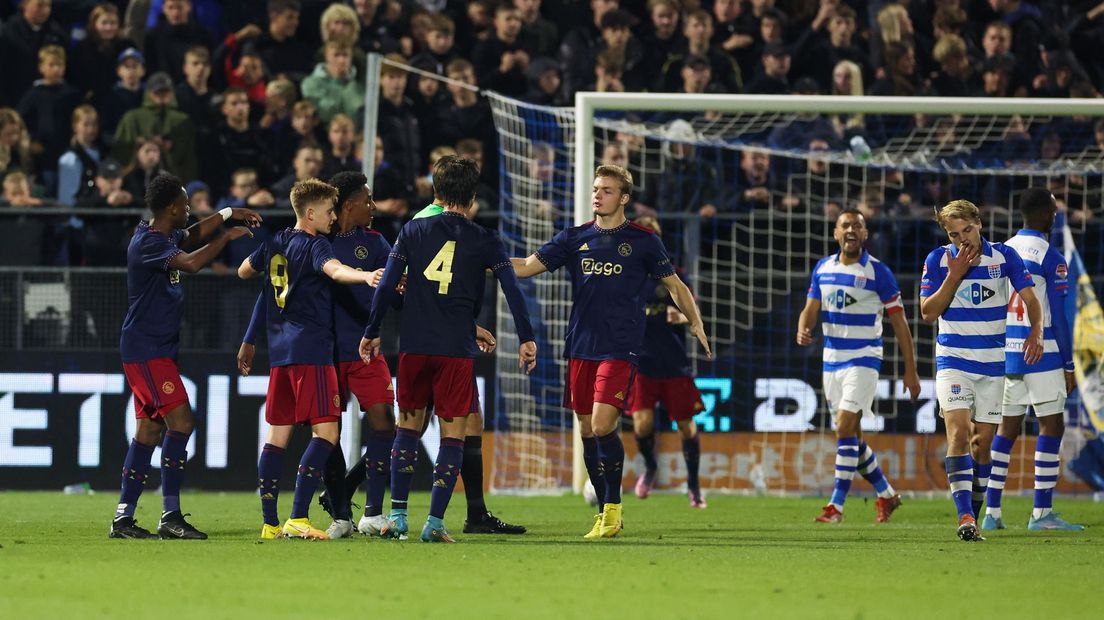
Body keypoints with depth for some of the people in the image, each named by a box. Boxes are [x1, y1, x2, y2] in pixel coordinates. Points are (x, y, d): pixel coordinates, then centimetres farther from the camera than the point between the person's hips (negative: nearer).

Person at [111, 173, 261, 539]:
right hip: (147, 349, -10)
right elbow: (191, 263, -32)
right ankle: (170, 516, -16)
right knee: (181, 421, -15)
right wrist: (225, 237, -19)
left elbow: (191, 236, 35)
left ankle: (123, 519, 9)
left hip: (157, 349, 10)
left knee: (149, 430, 9)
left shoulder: (164, 236, 13)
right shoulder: (149, 243, -17)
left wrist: (228, 215, 22)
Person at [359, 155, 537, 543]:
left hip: (413, 346, 2)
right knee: (453, 433, 3)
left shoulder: (413, 231, 5)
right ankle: (435, 522, -4)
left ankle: (398, 515, 8)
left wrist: (372, 333, 10)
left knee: (408, 425, 14)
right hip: (457, 349, -2)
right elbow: (512, 290, -5)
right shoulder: (484, 241, 1)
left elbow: (387, 286, 2)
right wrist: (526, 339, -1)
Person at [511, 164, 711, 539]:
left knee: (603, 425, -17)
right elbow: (526, 267, 8)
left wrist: (695, 322, 2)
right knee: (587, 430, 6)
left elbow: (674, 285, 11)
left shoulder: (642, 241, 3)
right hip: (581, 348, 4)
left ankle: (613, 507, -3)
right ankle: (605, 513, 16)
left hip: (620, 348, -4)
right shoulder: (575, 238, 10)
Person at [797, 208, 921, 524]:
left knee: (845, 429, -16)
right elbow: (811, 309, 9)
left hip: (863, 359, -6)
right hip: (832, 358, 6)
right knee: (851, 435, 10)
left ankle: (836, 505, -14)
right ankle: (886, 494, 27)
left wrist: (911, 370, -6)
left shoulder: (877, 272, -8)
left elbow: (899, 321, -5)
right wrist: (803, 331, -16)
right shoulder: (823, 268, 6)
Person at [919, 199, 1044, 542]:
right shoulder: (938, 260, -3)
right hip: (953, 359, -2)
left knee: (983, 441, 5)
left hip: (992, 360, 2)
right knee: (959, 432, -18)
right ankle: (965, 517, -25)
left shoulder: (1004, 256, -1)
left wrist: (1036, 332, -22)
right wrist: (955, 275, -16)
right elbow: (928, 312, -6)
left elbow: (1030, 298, -3)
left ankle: (974, 508, 22)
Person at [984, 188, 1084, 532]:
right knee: (1051, 427, 0)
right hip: (1042, 354, -6)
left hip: (1006, 354, 6)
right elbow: (1058, 317, -11)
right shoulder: (1051, 259, -10)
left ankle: (991, 512, 7)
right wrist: (1068, 366, -5)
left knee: (1006, 428, 10)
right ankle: (1042, 513, -4)